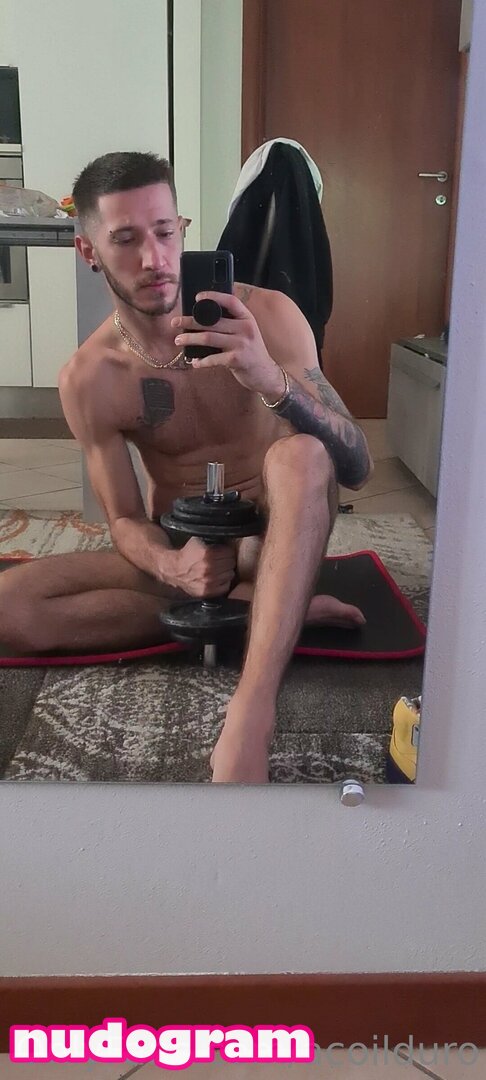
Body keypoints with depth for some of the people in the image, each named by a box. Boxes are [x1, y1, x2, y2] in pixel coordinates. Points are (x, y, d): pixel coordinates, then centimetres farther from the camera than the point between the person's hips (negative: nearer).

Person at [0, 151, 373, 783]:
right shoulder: (89, 379, -9)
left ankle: (252, 714, -43)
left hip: (273, 537, -2)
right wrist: (171, 566, -29)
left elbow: (356, 468, -21)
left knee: (300, 454, -36)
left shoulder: (266, 315, -14)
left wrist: (272, 381, -40)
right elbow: (125, 520, -5)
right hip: (177, 547, 3)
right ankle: (270, 607, -17)